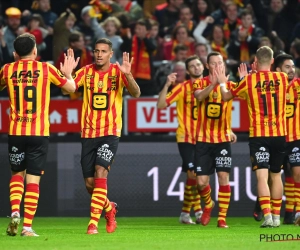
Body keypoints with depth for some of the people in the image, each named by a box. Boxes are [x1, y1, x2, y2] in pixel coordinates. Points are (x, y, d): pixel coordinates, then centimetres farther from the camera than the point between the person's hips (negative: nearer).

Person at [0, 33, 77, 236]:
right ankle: (27, 226, -5)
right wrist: (68, 72, 29)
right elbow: (71, 88, 10)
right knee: (33, 179, 0)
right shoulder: (46, 69, -1)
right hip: (39, 132, -2)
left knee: (17, 173, 19)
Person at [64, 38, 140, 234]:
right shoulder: (86, 71, 2)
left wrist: (128, 74, -33)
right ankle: (109, 208, 34)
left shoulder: (118, 72, -4)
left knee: (100, 172, -21)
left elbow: (136, 94, -16)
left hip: (110, 132, -3)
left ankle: (94, 222, -18)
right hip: (88, 132, 3)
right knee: (90, 183, 5)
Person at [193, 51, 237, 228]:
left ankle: (222, 218, -2)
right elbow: (199, 96, -22)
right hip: (203, 139, -1)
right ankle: (208, 204, 30)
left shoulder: (229, 85, 5)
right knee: (201, 181, -2)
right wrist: (213, 83, -35)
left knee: (223, 177, -10)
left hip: (223, 139, 1)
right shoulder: (200, 83, -1)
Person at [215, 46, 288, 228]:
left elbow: (226, 96, 11)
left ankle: (267, 215, -22)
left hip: (258, 135, -3)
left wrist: (222, 83, 31)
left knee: (262, 176, -8)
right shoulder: (282, 78, 2)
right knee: (276, 175, 16)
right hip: (279, 134, 3)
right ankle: (277, 217, 20)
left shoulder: (249, 81, -4)